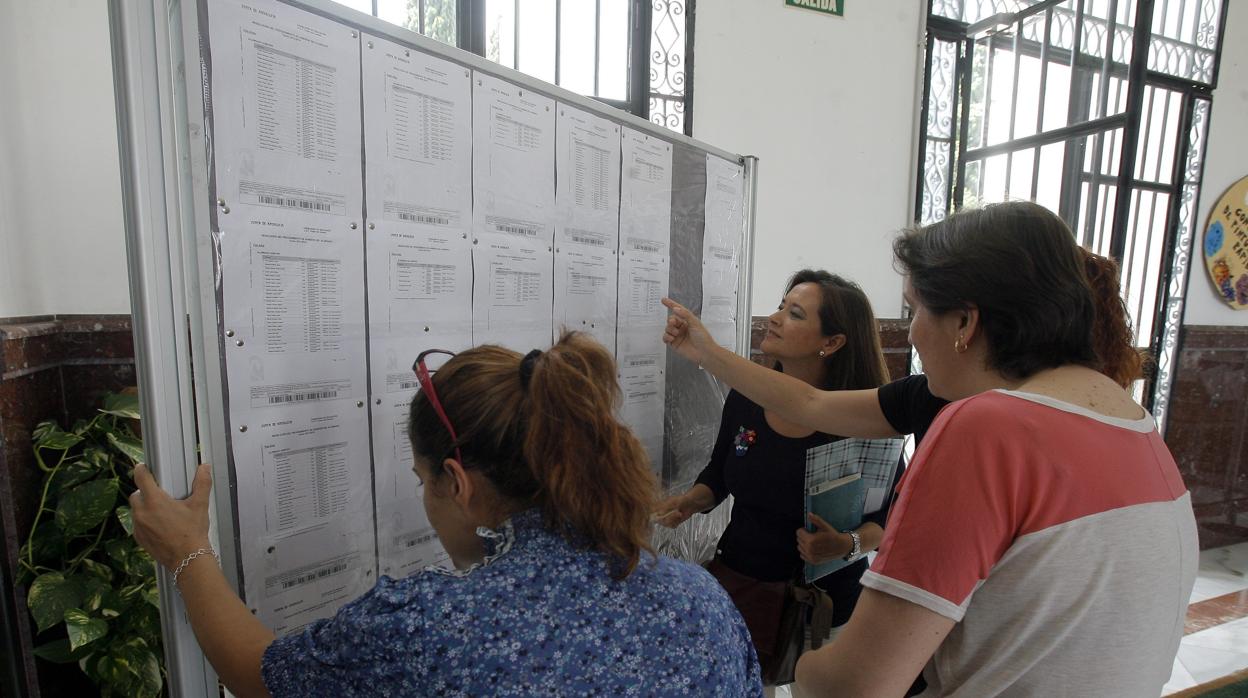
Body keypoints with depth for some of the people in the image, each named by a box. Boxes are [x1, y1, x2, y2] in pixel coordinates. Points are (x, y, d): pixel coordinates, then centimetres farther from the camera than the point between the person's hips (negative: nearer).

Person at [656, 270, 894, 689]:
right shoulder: (745, 396, -6)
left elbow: (891, 516, -5)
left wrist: (850, 545, -24)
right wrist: (689, 502, -9)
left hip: (820, 594, -3)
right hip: (733, 576, 3)